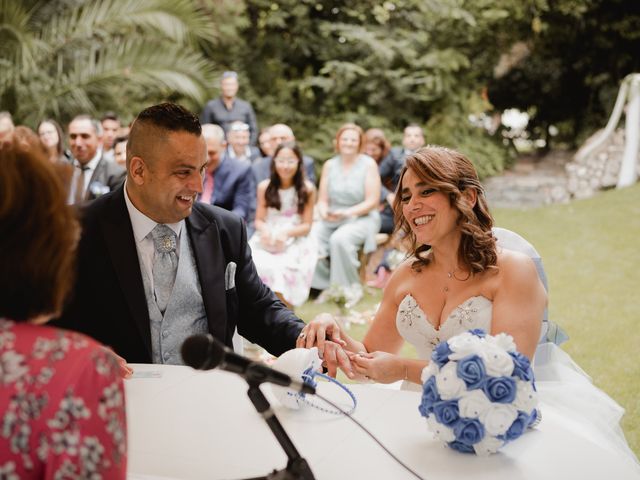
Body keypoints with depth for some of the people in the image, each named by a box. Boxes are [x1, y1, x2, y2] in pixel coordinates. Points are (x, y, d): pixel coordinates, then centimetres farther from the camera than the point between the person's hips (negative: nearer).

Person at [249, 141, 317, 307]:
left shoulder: (307, 189, 0)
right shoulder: (264, 187, 6)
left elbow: (306, 225, 2)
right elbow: (259, 220, 9)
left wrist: (286, 233, -16)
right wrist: (264, 231, -14)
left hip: (295, 241, -2)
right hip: (267, 240, 2)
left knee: (283, 267, -33)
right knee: (257, 264, -30)